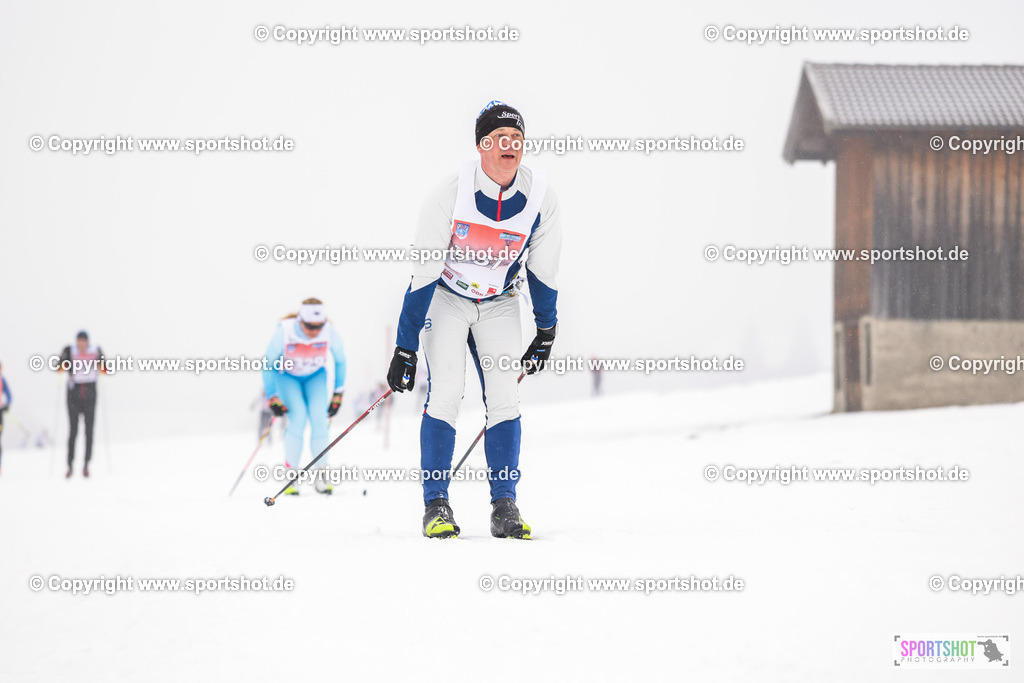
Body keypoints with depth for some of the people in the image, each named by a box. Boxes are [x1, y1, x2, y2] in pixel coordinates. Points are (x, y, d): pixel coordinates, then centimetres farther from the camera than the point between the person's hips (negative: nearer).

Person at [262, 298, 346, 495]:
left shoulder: (330, 333, -26)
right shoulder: (284, 332, -32)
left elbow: (340, 361, -4)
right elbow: (267, 364, -16)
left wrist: (338, 394, -2)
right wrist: (272, 398, -19)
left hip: (315, 377, 2)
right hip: (286, 376, -2)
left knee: (318, 418, -18)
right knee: (298, 417, -23)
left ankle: (321, 475, -8)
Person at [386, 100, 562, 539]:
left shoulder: (539, 196, -16)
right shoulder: (449, 195, -25)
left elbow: (542, 269, 0)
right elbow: (423, 273, -21)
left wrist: (546, 331, 8)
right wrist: (405, 348, -20)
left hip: (499, 303, 3)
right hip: (446, 298, -3)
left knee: (504, 399, -9)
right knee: (445, 392, -16)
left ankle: (504, 507, -5)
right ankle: (436, 506, -10)